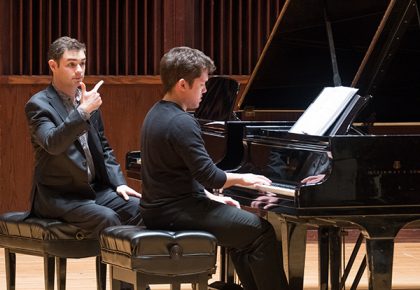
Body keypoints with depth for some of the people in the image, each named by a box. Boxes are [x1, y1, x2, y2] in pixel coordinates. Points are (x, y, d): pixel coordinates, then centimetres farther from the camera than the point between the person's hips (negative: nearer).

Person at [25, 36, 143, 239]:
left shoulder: (87, 100, 12)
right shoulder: (38, 104, -9)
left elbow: (103, 148, 20)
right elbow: (52, 143, -28)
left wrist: (119, 183, 6)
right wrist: (82, 111, -34)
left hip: (96, 189, 7)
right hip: (58, 196, -7)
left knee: (139, 209, -16)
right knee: (106, 218, -30)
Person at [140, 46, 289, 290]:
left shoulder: (157, 114, 11)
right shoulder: (181, 123, -20)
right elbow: (209, 176, -21)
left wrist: (212, 197, 15)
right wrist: (242, 178, -4)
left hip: (159, 207, 11)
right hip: (176, 212, -11)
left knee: (242, 221, 24)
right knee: (261, 231, -9)